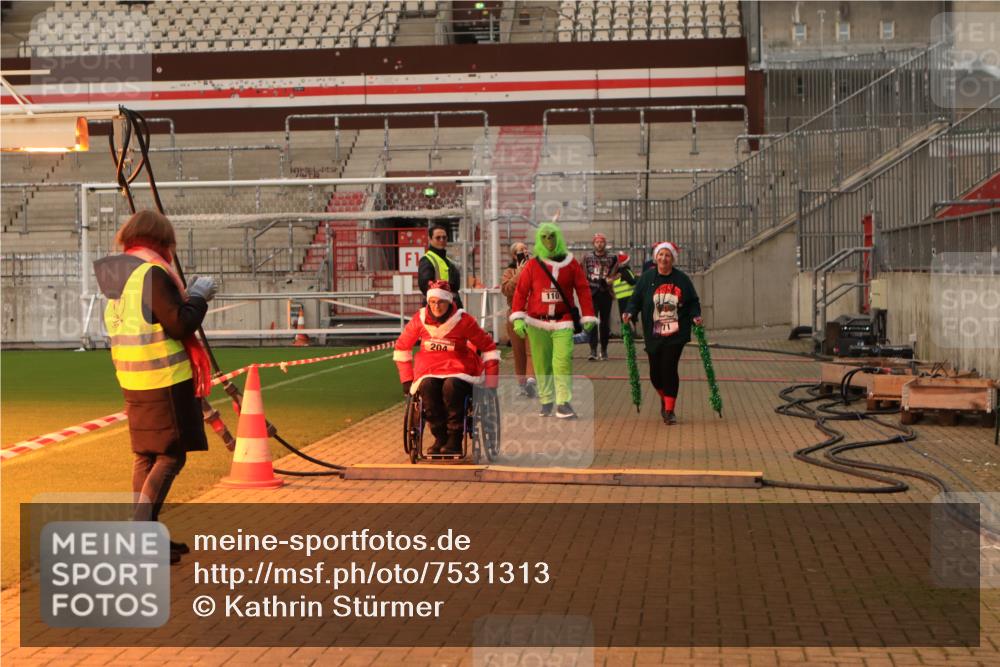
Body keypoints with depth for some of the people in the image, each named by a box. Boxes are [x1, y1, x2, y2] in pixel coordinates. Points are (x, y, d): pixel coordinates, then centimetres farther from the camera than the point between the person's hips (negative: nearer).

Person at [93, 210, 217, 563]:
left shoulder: (116, 276, 11)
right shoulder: (152, 273, -15)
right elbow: (180, 324, -18)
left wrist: (184, 295, 20)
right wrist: (199, 295, -3)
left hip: (133, 381, 9)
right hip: (166, 378, -8)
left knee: (145, 456, 13)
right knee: (170, 456, -3)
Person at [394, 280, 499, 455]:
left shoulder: (463, 320, -7)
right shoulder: (420, 319, -1)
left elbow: (488, 347, 0)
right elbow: (402, 346, 12)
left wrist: (491, 382, -4)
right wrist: (407, 379, 9)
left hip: (458, 367, -2)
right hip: (428, 369, 2)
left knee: (451, 385, -36)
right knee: (427, 386, -33)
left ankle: (455, 439, -22)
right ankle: (440, 437, -17)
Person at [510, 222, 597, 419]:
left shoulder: (571, 264, 3)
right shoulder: (532, 265, 2)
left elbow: (583, 290, 4)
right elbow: (521, 291, 0)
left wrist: (588, 317, 0)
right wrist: (518, 318, -9)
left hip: (562, 322, -1)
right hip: (537, 323, 1)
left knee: (563, 362, -14)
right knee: (541, 365, 6)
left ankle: (563, 404, -14)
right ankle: (546, 401, 20)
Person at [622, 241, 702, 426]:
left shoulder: (682, 279, 2)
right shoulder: (646, 278, 2)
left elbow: (693, 302, 9)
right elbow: (636, 300, 4)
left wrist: (695, 315, -9)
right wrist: (630, 313, -14)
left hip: (676, 335, -2)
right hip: (653, 336, 2)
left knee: (669, 369, -11)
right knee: (655, 373, 5)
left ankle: (669, 410, 2)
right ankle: (665, 400, 36)